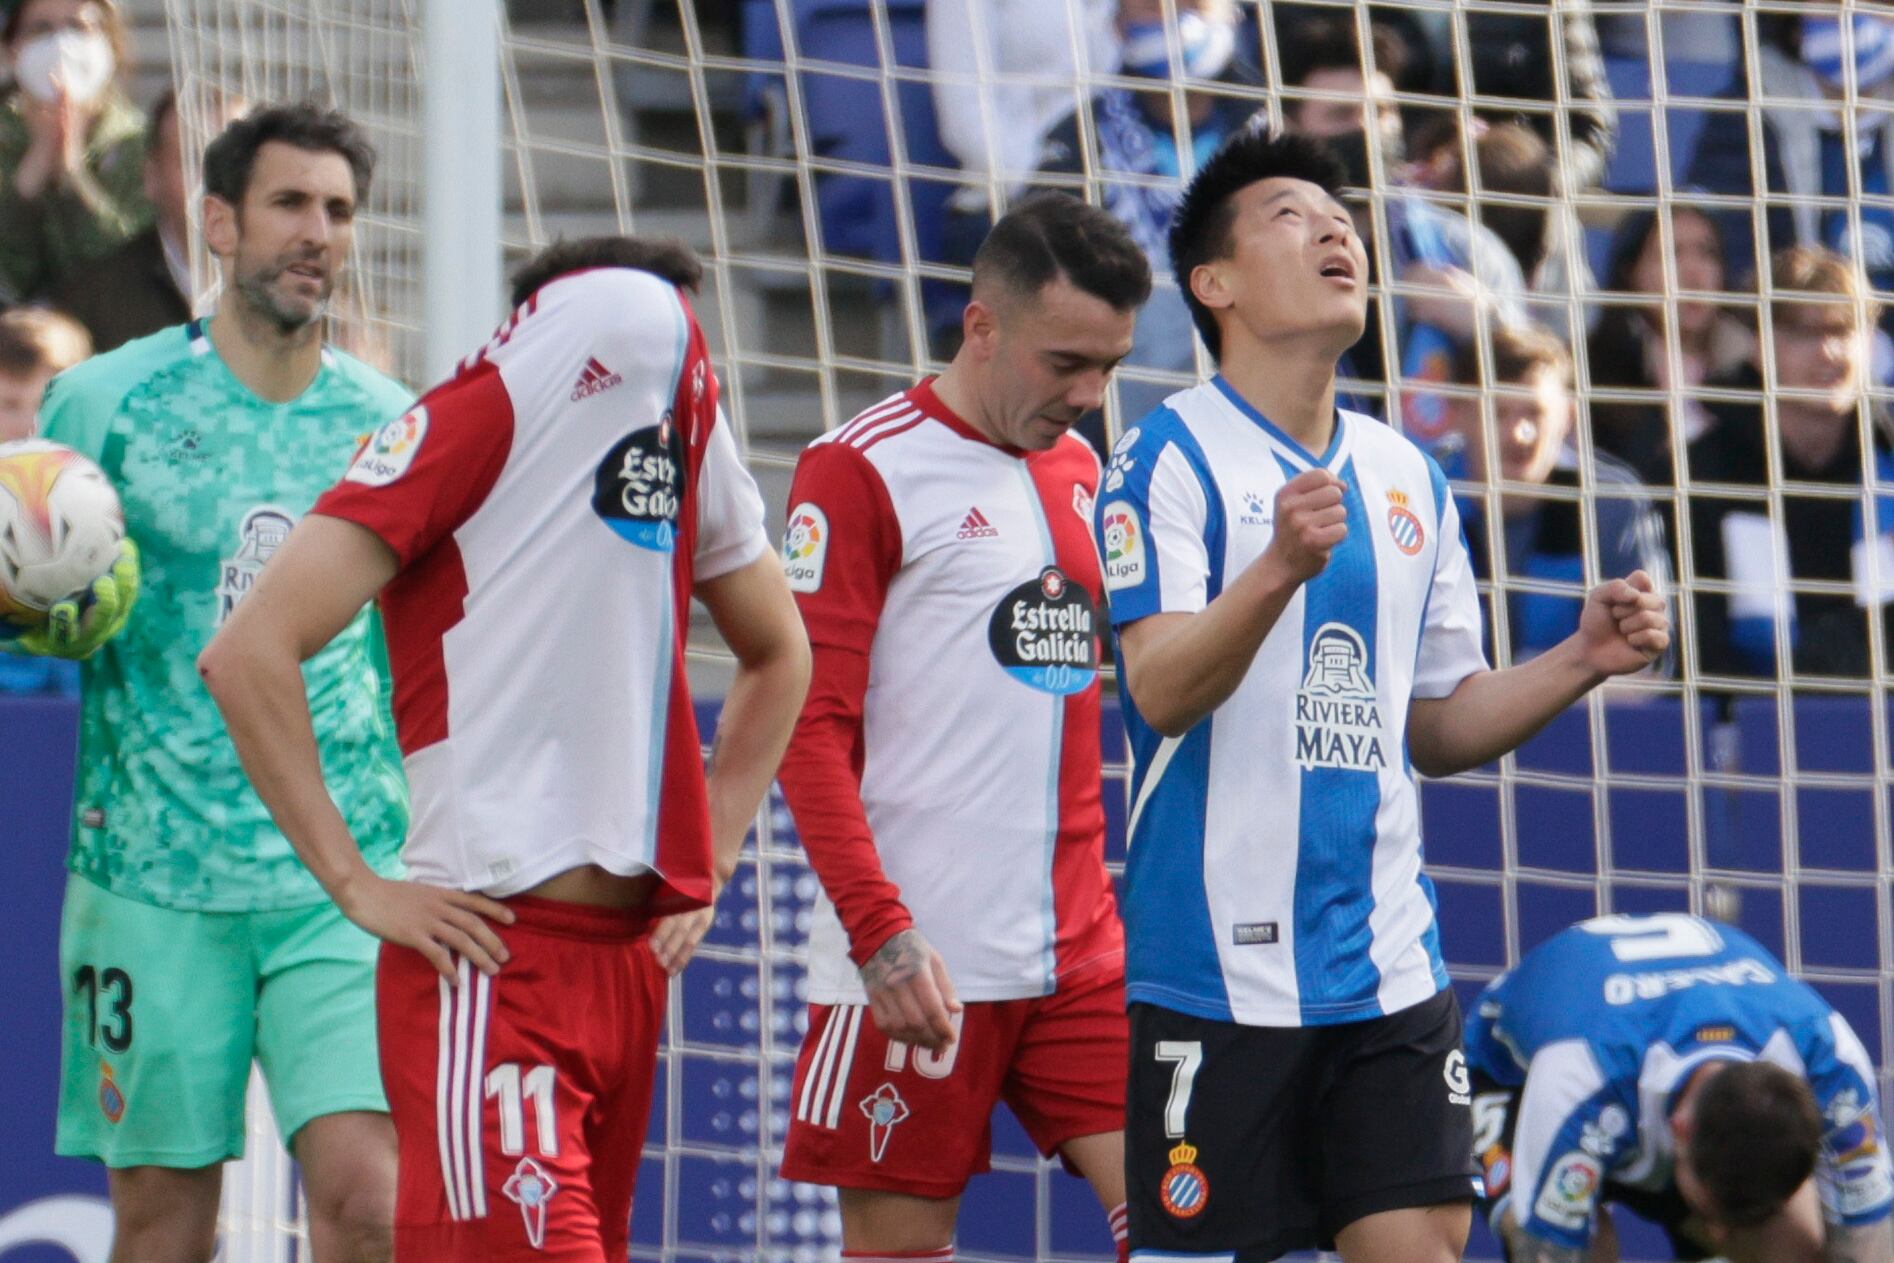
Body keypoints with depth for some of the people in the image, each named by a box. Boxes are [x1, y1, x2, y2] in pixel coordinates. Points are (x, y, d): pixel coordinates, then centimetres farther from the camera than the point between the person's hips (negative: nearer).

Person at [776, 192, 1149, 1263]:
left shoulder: (1081, 472, 16)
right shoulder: (861, 470, -5)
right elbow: (808, 726, -10)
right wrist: (880, 932, -19)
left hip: (1083, 958, 6)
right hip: (920, 965, -6)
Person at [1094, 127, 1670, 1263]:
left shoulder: (1410, 480, 15)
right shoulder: (1170, 458, -4)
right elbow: (1160, 691, -16)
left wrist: (1580, 663, 4)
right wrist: (1278, 569, -32)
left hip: (1389, 965, 5)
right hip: (1217, 967, -5)